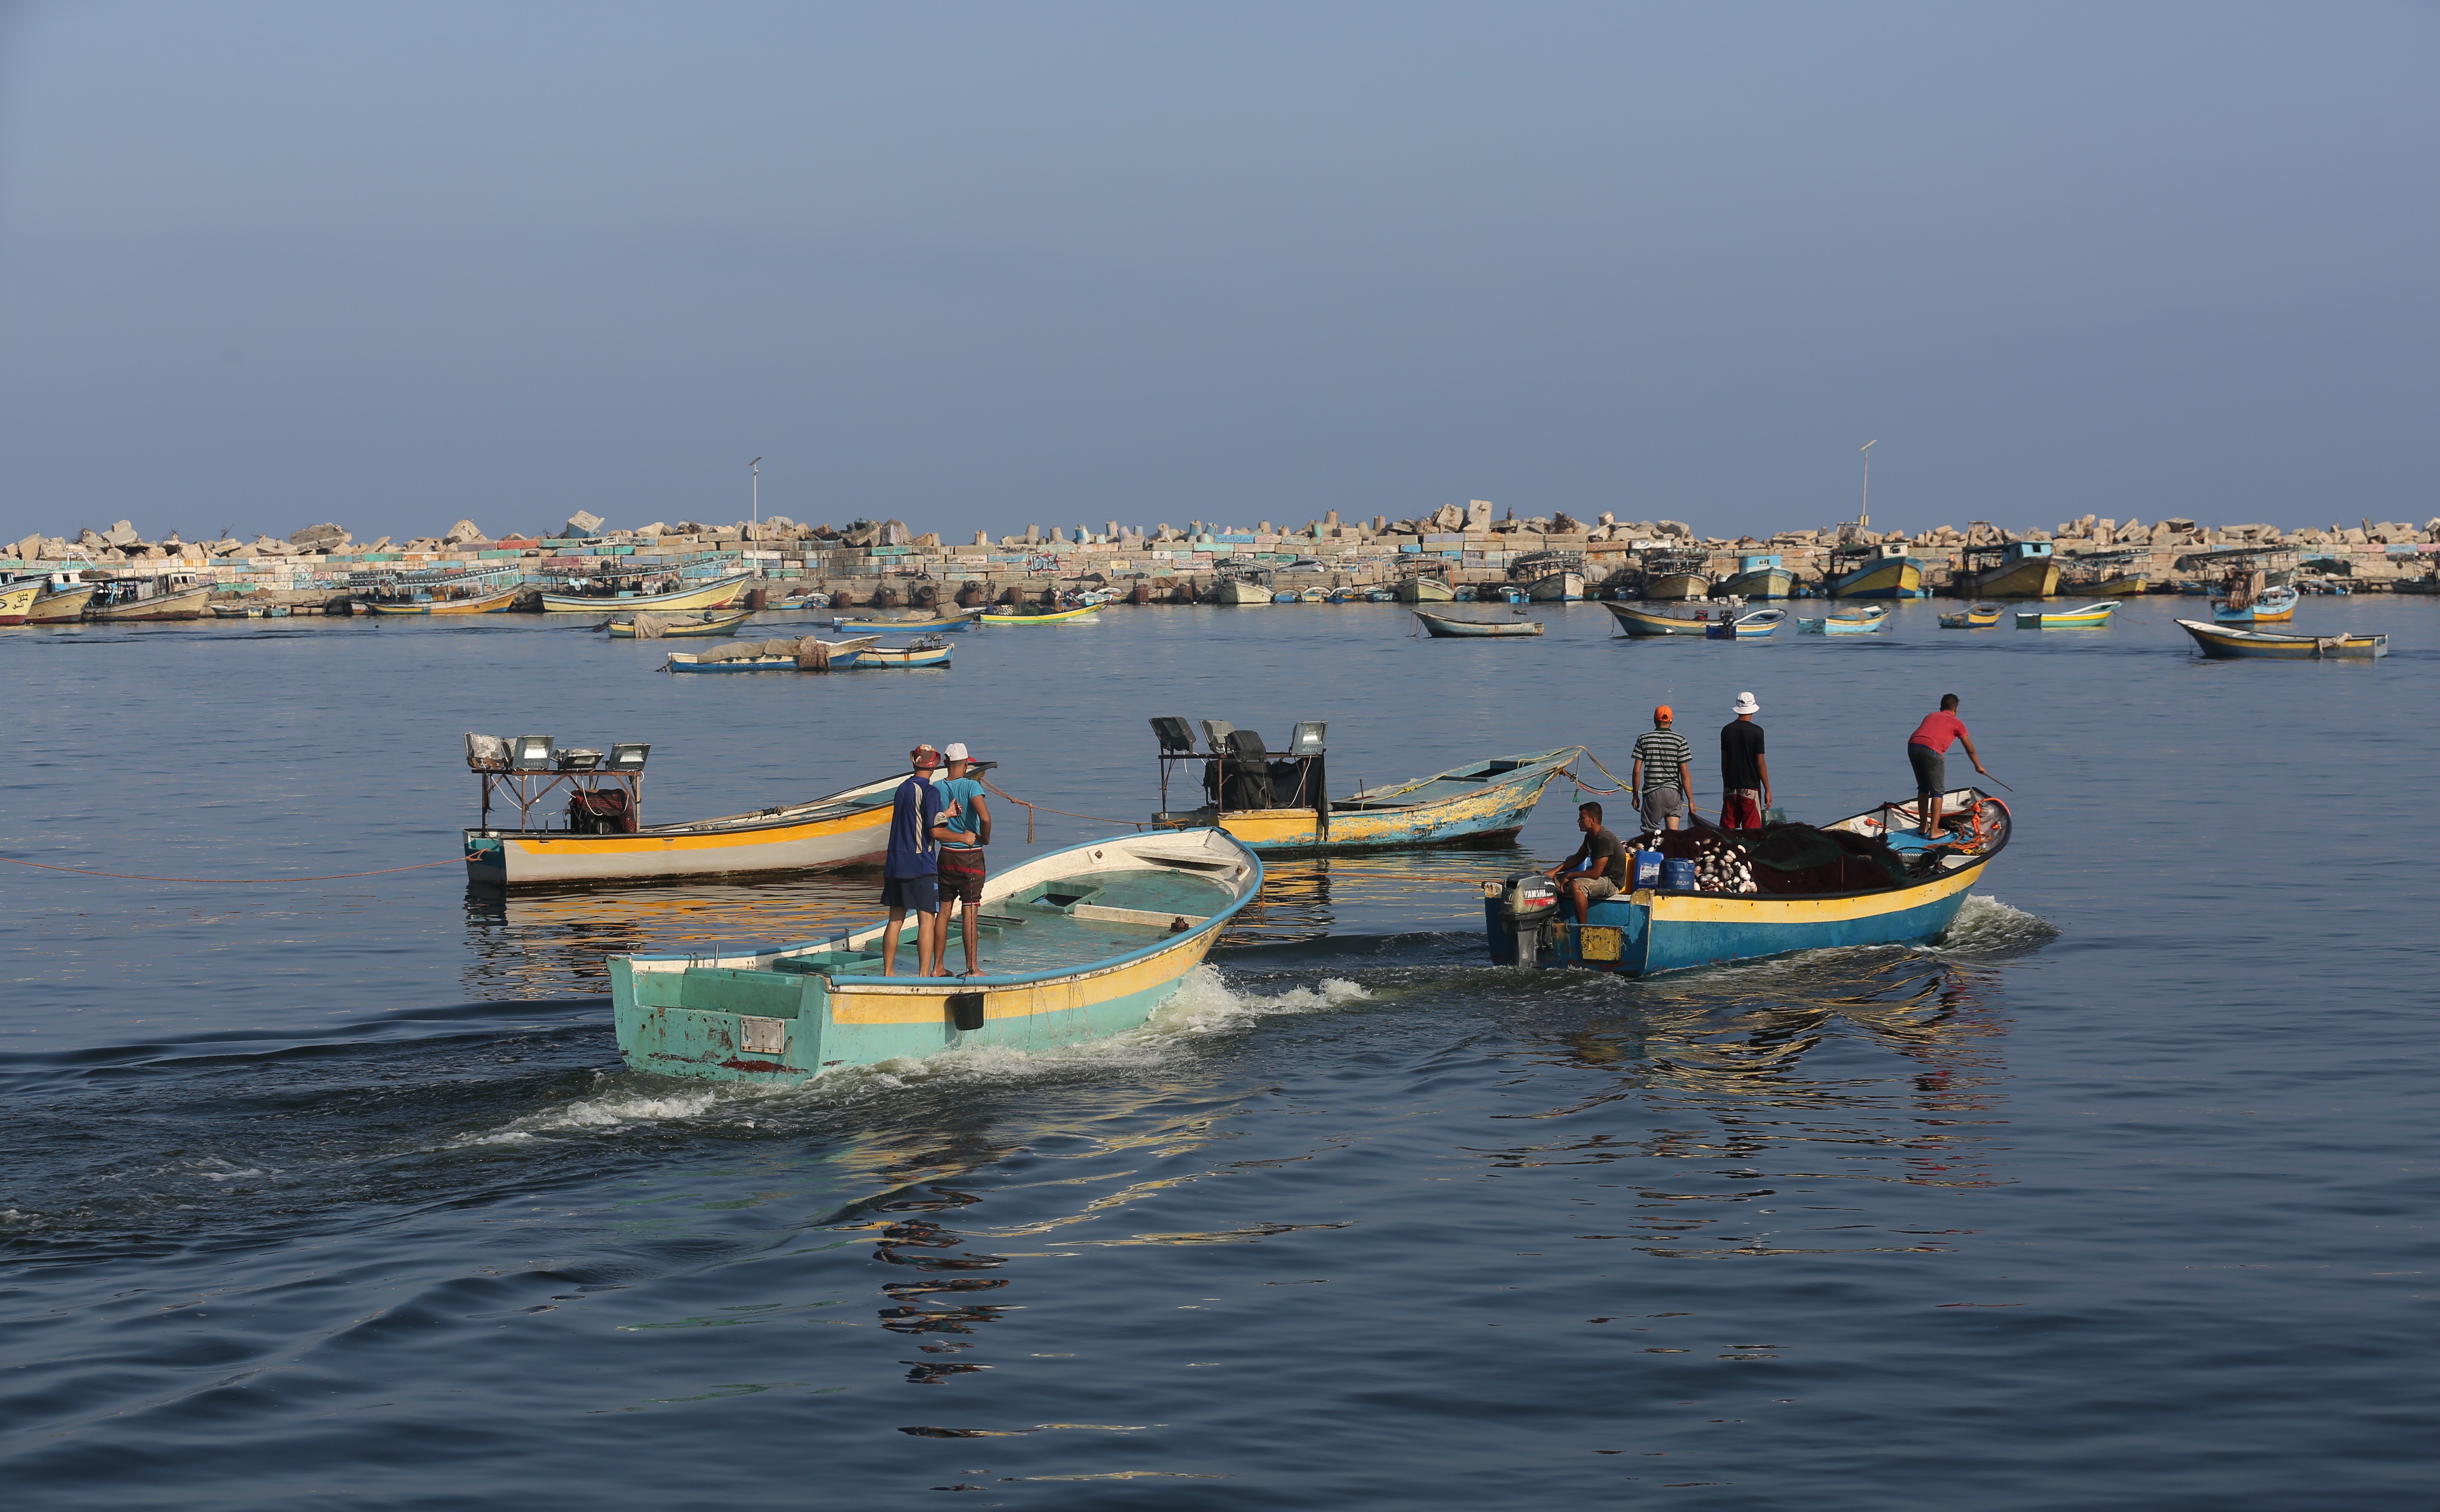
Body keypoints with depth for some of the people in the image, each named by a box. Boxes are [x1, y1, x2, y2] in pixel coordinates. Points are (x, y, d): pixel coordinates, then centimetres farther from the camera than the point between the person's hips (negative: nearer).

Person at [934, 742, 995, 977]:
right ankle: (972, 968, 4)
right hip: (970, 856, -4)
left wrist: (954, 836, -1)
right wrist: (985, 839, -9)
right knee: (969, 913, 0)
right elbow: (985, 818, -27)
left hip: (946, 854, 4)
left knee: (944, 909, 11)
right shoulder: (971, 786, -13)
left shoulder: (936, 788, 0)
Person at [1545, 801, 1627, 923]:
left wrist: (1570, 876, -15)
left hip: (1612, 883, -10)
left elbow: (1595, 873, -27)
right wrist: (1555, 871, 5)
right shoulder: (1590, 836, 5)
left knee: (1577, 885, -36)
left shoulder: (1604, 840, -25)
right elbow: (1578, 858, 18)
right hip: (1601, 880, 10)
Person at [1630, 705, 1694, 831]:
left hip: (1651, 793, 0)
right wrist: (1691, 800, -1)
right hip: (1673, 792, 0)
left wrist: (1635, 795, 10)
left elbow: (1637, 771, 0)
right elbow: (1685, 773, -5)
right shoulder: (1679, 740, -2)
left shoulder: (1643, 739, 1)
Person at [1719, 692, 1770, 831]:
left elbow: (1724, 762, 8)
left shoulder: (1727, 730, 3)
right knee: (1751, 829, -1)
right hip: (1751, 787, -4)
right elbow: (1760, 763, -9)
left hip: (1731, 787, 4)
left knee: (1727, 829, 8)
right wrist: (1767, 790, -2)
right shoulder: (1756, 731, -9)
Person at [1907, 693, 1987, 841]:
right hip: (1932, 750, -5)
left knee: (1923, 788, 21)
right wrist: (1978, 766, 39)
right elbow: (1970, 749, 25)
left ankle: (1924, 826, 26)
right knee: (1937, 791, 4)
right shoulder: (1957, 723, 18)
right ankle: (1934, 831, -2)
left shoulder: (1930, 716, 31)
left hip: (1912, 746, 5)